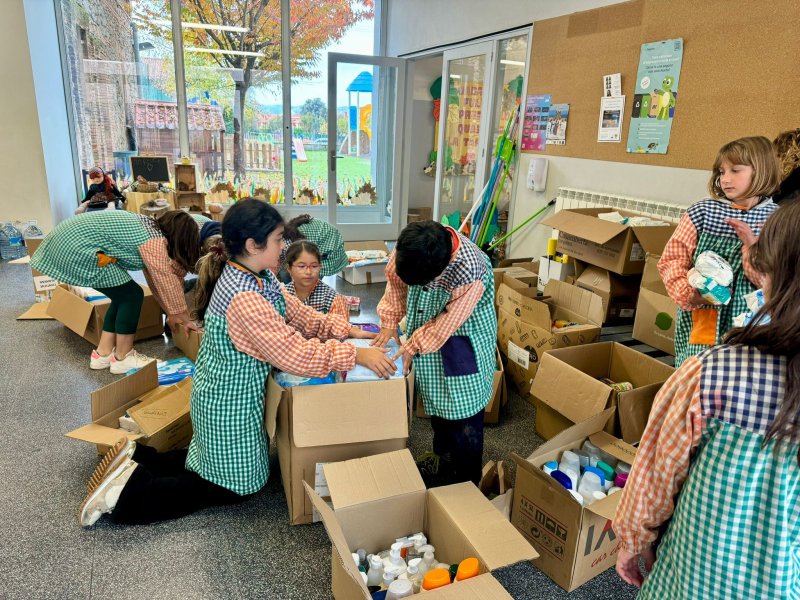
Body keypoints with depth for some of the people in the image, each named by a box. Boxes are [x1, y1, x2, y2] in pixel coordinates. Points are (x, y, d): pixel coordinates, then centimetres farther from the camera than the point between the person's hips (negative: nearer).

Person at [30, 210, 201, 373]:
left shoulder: (150, 228, 13)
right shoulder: (153, 239, -17)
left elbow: (155, 277, 17)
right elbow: (167, 281, -14)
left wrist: (170, 312, 19)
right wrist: (183, 317, -3)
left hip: (68, 240, 10)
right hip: (75, 248, -10)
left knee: (123, 295, 13)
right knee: (132, 295, -5)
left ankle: (102, 353, 20)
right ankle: (123, 358, 7)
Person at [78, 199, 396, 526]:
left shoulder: (261, 277, -4)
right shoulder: (244, 298, -33)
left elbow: (297, 313, 3)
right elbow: (295, 354, -34)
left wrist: (347, 329, -8)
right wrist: (356, 355, -29)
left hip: (224, 394, 9)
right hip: (229, 404, -9)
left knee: (222, 462, 30)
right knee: (237, 484, 12)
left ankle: (138, 459, 24)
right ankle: (132, 491, 10)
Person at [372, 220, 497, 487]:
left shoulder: (470, 274, -38)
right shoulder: (410, 246, -24)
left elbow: (445, 325, -24)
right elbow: (395, 278, -4)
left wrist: (413, 347, -14)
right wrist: (389, 324, -2)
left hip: (463, 343, -6)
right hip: (427, 330, 6)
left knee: (463, 412, 4)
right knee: (436, 400, 22)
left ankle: (466, 479, 25)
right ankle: (443, 457, 45)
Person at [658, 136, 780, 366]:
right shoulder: (701, 212, -1)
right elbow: (671, 259, -3)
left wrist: (752, 245, -17)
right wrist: (688, 293, -18)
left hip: (749, 325, 1)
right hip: (700, 318, 0)